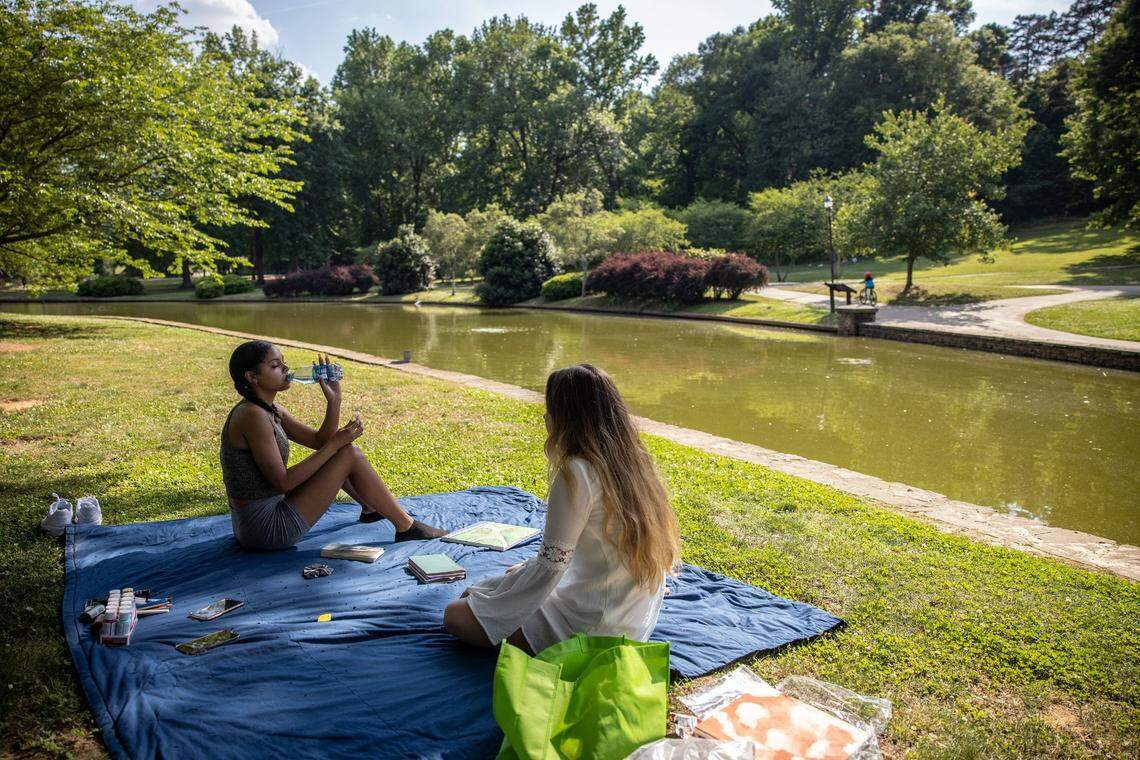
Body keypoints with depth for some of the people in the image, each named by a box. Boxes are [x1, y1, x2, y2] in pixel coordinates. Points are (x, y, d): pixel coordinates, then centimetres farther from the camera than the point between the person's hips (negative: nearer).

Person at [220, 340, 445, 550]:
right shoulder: (253, 416, -22)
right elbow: (282, 482, -24)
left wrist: (333, 399, -7)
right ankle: (406, 526, 3)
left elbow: (320, 441, 7)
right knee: (350, 454, -9)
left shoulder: (270, 410, 7)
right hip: (266, 529, -10)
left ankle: (370, 508, 39)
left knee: (342, 449, 19)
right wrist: (336, 443, -20)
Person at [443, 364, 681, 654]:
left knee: (456, 615, -5)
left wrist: (485, 594, -8)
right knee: (518, 573, 29)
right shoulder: (633, 459, 0)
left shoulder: (577, 473, -25)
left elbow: (550, 568, -22)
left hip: (595, 626, -9)